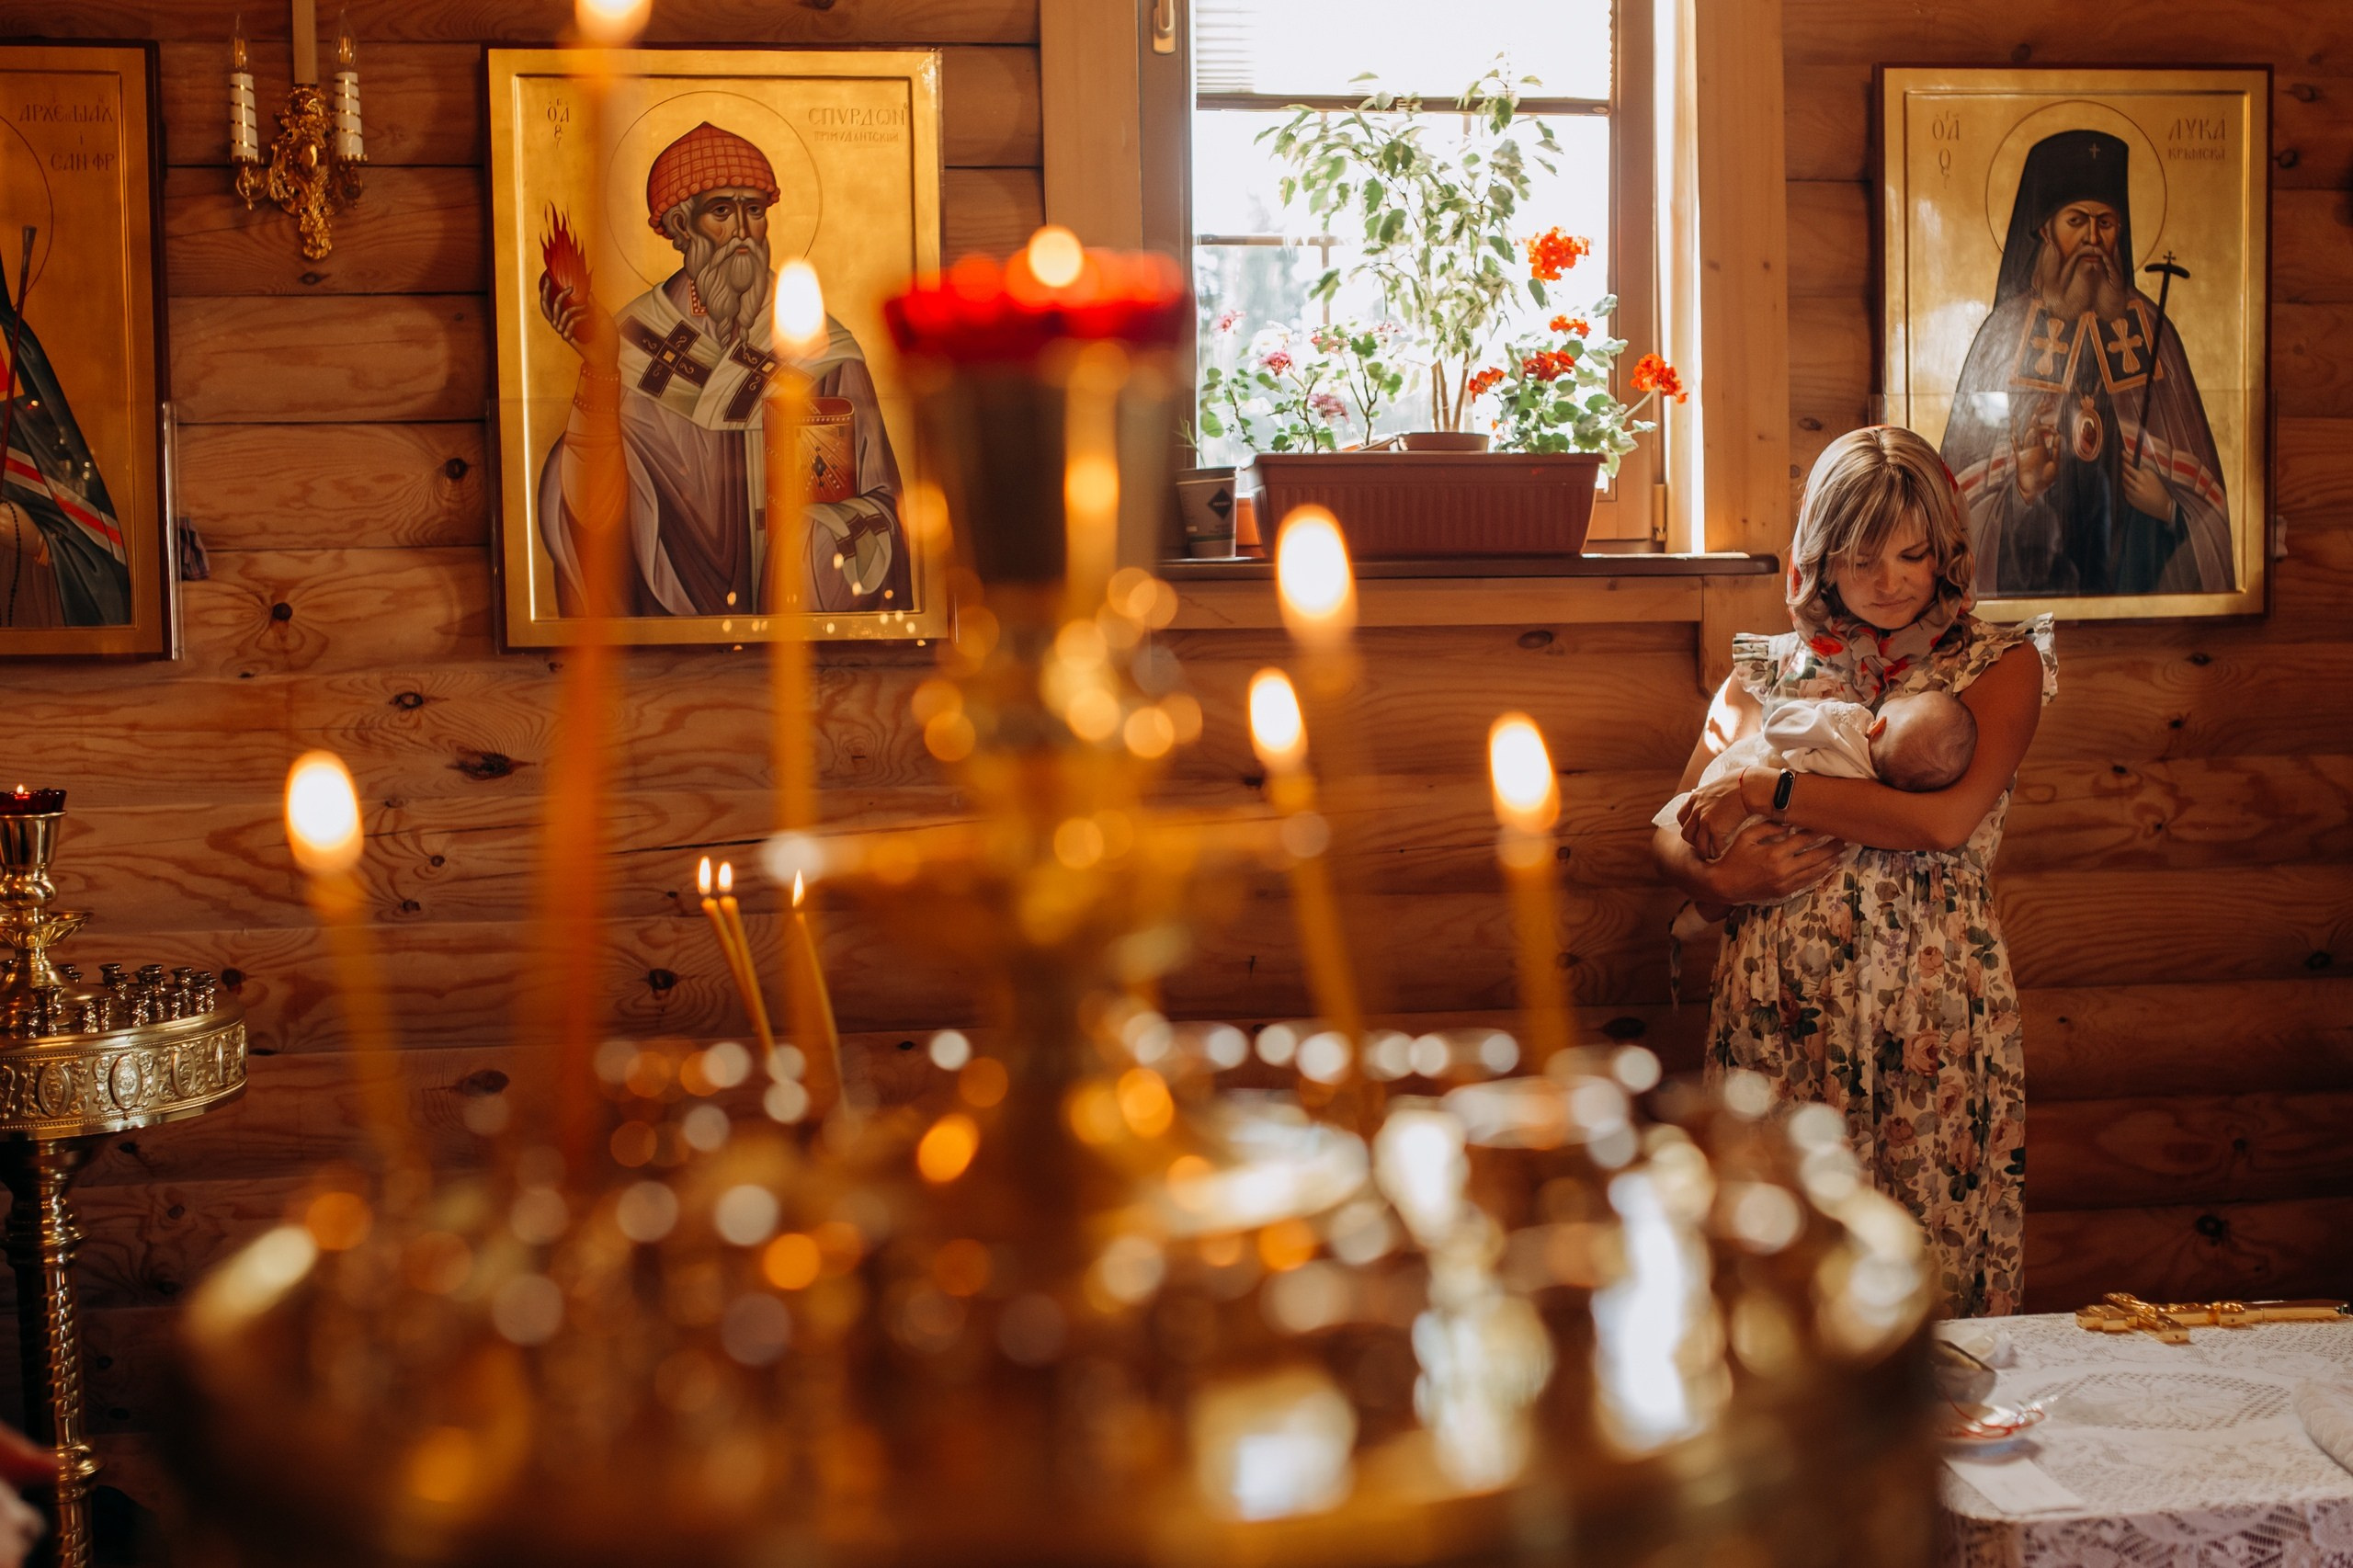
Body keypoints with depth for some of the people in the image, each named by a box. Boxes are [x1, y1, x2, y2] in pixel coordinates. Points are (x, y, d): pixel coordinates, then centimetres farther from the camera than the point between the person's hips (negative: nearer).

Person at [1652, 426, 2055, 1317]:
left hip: (1936, 1013, -1)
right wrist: (1726, 878, -10)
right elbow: (1673, 835, 13)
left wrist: (1767, 790, -10)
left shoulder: (2002, 665, 7)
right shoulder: (1765, 674, 14)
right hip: (1782, 1012, 1)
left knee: (1937, 1278, 0)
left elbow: (1948, 818, -10)